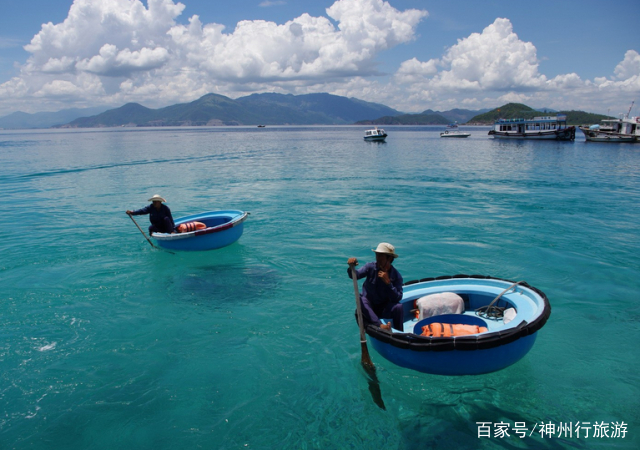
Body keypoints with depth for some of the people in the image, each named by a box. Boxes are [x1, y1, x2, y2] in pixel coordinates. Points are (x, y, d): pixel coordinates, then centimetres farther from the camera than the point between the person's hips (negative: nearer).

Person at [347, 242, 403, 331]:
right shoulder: (371, 267, -7)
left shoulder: (396, 276, -10)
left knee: (398, 307, -28)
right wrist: (351, 268, -42)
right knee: (361, 300, -31)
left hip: (384, 309, 0)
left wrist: (388, 282, -29)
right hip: (368, 307, 0)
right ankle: (381, 326, -45)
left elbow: (397, 298, -19)